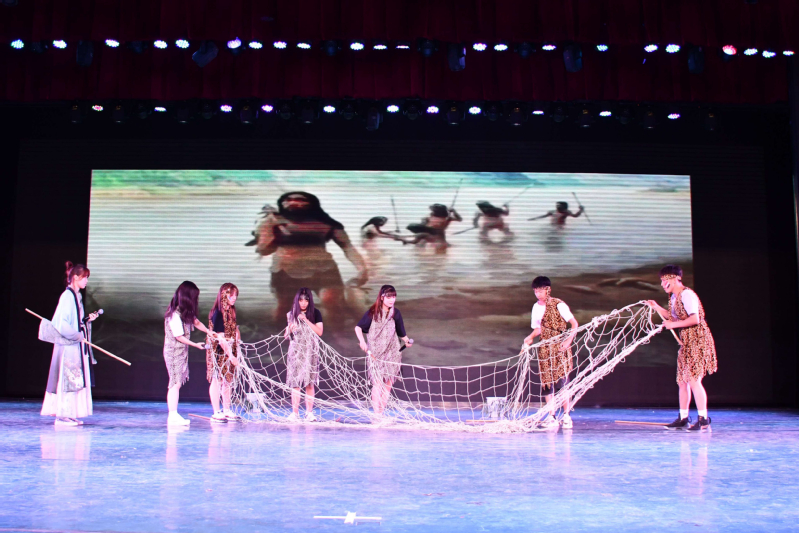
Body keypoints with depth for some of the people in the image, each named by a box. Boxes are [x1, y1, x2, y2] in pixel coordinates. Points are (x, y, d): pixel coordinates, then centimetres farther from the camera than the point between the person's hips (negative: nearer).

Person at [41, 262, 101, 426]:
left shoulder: (77, 296, 13)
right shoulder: (67, 296, -14)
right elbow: (60, 323, -21)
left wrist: (88, 320, 5)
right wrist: (77, 335, -16)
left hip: (78, 346, 9)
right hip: (69, 346, -9)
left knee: (76, 380, 10)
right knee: (67, 379, -4)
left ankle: (69, 414, 16)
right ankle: (62, 415, 2)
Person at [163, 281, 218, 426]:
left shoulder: (186, 312, 6)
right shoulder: (175, 314, -20)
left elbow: (196, 321, 20)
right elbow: (179, 336, -17)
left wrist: (208, 331, 7)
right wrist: (195, 344, -12)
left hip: (182, 351, 9)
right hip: (174, 352, -9)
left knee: (177, 383, 8)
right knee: (175, 383, -8)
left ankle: (174, 415, 11)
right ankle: (172, 416, -6)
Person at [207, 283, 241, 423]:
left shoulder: (230, 312, 10)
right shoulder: (218, 313, -16)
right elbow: (220, 337, -19)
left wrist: (236, 352, 9)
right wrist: (230, 355, -20)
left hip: (229, 352, 8)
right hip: (219, 352, -8)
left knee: (227, 380, 12)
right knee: (217, 380, -1)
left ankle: (227, 411, 20)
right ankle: (216, 413, 4)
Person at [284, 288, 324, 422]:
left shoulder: (315, 313, 4)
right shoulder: (292, 314, 9)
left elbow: (320, 331, -6)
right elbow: (286, 335, 13)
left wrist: (306, 320, -12)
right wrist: (290, 330, -9)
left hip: (310, 351, -1)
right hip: (295, 350, 1)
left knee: (309, 383, -3)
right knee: (295, 382, -4)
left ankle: (309, 412, 3)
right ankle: (294, 412, -1)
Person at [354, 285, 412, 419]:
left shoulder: (396, 313, 3)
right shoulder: (373, 312, -6)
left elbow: (400, 332, 11)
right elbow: (358, 327, 0)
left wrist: (407, 340, -7)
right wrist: (362, 341, -15)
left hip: (391, 353, 4)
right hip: (375, 352, -3)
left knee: (388, 384, 5)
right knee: (378, 383, -10)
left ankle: (381, 413, 16)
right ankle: (376, 415, -5)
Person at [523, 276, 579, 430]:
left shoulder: (559, 305, -9)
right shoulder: (536, 307, 8)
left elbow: (574, 324, -8)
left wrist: (569, 340, -19)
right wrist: (530, 338, -2)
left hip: (560, 347, -5)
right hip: (545, 348, 5)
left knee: (562, 380, -8)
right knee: (547, 382, 3)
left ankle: (567, 416, 1)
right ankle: (551, 417, 8)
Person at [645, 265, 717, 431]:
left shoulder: (687, 294, -17)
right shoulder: (673, 297, 13)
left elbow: (695, 319, -24)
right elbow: (673, 317, 22)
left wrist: (674, 324, -20)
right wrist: (657, 307, 15)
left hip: (697, 340, -10)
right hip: (686, 342, 10)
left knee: (693, 379, -12)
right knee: (682, 380, 10)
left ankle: (704, 419, -5)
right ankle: (683, 418, 18)